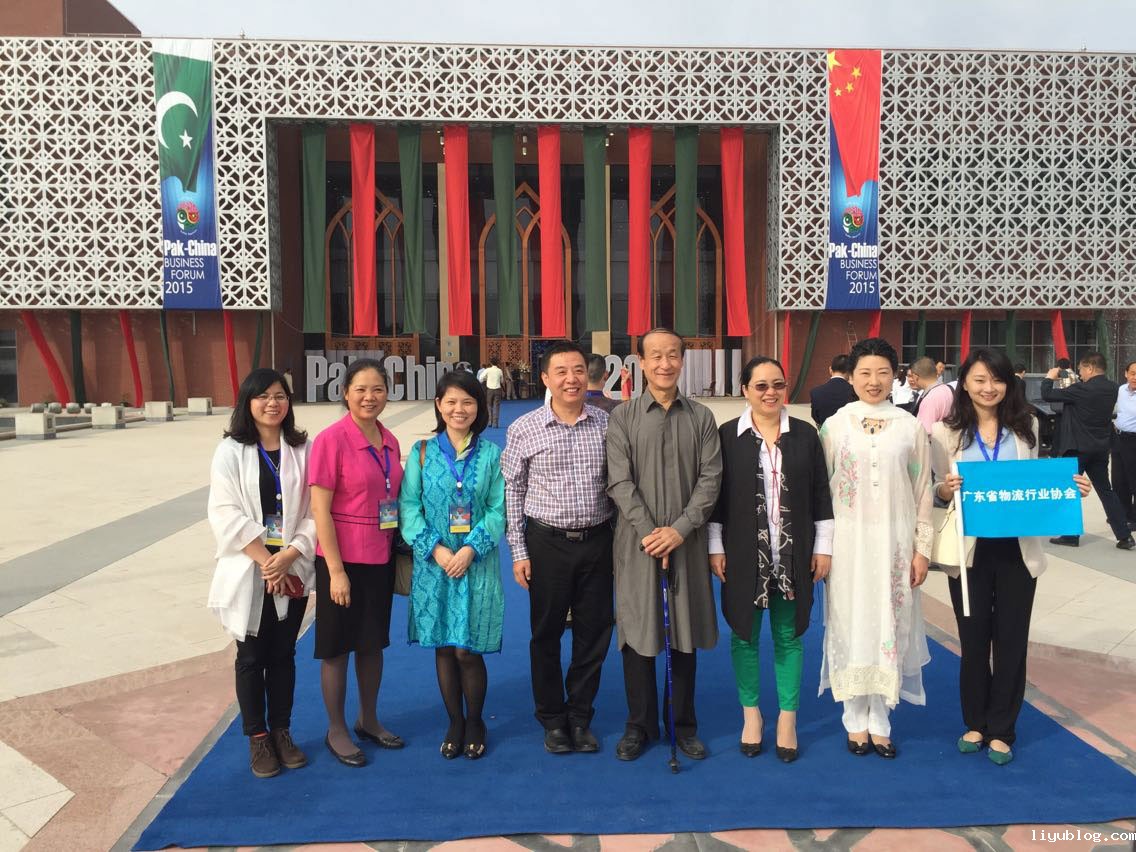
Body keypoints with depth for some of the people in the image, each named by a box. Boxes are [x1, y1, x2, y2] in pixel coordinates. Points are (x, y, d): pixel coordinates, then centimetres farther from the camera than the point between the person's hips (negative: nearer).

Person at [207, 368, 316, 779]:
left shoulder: (303, 449, 0)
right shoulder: (231, 451, -4)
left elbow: (313, 512, -2)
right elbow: (226, 515, -10)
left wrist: (289, 556, -14)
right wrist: (265, 561, -14)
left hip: (292, 571, 2)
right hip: (247, 572, -1)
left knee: (283, 654, 13)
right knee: (251, 657, 10)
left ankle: (282, 732, 29)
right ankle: (257, 738, 25)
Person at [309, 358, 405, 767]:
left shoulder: (389, 441, 4)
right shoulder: (331, 439, -15)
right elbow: (319, 509, -16)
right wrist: (336, 571, -17)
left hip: (381, 558, 6)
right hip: (342, 559, -6)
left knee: (373, 642, 18)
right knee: (338, 647, 9)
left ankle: (368, 720, 36)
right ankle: (336, 731, 26)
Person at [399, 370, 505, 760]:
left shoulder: (491, 454, 2)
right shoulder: (422, 452, 3)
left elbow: (498, 509, -2)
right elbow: (408, 507, -2)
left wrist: (471, 548, -14)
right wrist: (436, 549, -13)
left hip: (477, 564, -1)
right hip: (433, 564, 1)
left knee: (467, 650, 1)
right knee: (443, 648, 9)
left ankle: (474, 723, 24)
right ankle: (454, 723, 27)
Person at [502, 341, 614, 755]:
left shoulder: (607, 424, 0)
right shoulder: (524, 430, -5)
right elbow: (512, 493, 0)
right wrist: (519, 552, -2)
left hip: (597, 540, 2)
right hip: (547, 542, -2)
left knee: (595, 633, 10)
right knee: (546, 634, 10)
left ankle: (580, 717, 28)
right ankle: (553, 719, 28)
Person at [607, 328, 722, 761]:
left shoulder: (701, 417, 4)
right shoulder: (622, 417, 0)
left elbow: (710, 479, -1)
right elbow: (620, 482, -5)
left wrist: (680, 529, -12)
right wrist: (649, 531, -13)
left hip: (686, 542, 1)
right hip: (638, 542, -1)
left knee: (685, 634, 9)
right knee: (637, 632, 6)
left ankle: (684, 724, 26)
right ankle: (639, 725, 22)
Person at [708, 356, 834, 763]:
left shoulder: (805, 435, 4)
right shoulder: (728, 435, -1)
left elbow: (820, 494, 6)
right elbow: (715, 494, 0)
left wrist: (823, 547, 3)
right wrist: (715, 548, -3)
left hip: (793, 556, 1)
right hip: (743, 554, -1)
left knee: (788, 635, 9)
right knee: (744, 634, 10)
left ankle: (788, 716, 23)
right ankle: (750, 712, 27)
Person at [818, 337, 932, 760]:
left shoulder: (910, 427, 3)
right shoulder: (835, 426, 0)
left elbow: (923, 492, 5)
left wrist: (922, 548, 2)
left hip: (894, 542, 1)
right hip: (848, 543, 0)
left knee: (889, 625, 6)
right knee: (851, 625, 5)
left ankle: (880, 721, 21)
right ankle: (856, 720, 20)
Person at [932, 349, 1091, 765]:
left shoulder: (1025, 428, 2)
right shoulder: (947, 431, -3)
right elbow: (938, 491, 1)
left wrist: (1070, 488, -8)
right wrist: (946, 488, -21)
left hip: (1018, 548, 1)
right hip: (970, 549, -1)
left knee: (1011, 639, 8)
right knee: (974, 638, 11)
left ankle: (1001, 729, 23)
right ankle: (975, 723, 29)